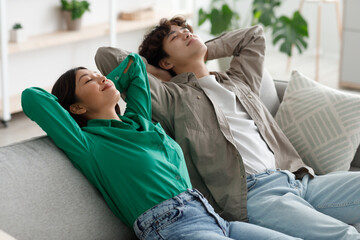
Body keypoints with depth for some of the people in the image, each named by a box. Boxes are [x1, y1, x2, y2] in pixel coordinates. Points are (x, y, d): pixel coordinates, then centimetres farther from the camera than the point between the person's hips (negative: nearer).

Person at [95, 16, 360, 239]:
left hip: (299, 178, 7)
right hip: (252, 193, -7)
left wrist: (202, 52, 34)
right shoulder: (172, 96, 10)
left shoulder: (238, 81, 30)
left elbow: (254, 35, 45)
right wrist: (163, 76, 18)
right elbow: (107, 56, 4)